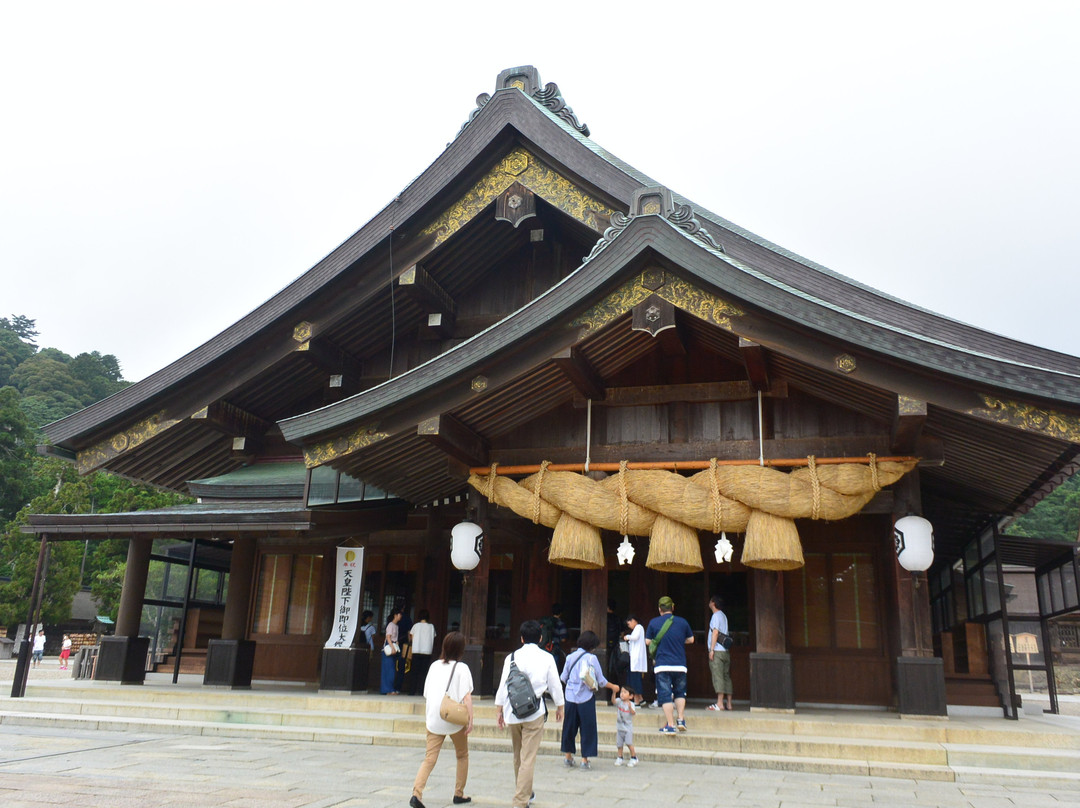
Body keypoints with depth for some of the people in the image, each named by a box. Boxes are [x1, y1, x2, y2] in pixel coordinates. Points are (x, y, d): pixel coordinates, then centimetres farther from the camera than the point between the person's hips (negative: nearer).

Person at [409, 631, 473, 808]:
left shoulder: (435, 666, 7)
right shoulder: (462, 668, -7)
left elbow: (426, 695, 11)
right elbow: (467, 697, -14)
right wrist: (470, 720, -10)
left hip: (434, 720, 3)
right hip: (455, 720, -3)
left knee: (429, 758, 3)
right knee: (462, 756, 18)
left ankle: (416, 793, -14)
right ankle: (459, 794, 22)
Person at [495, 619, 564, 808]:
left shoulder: (511, 657, 2)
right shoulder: (547, 658, -2)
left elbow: (503, 685, 2)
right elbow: (555, 685, 4)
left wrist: (499, 710, 11)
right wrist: (559, 707, 19)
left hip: (513, 712, 3)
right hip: (535, 713, -3)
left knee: (518, 756, 19)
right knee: (528, 759, -2)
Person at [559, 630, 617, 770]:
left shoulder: (570, 657, 3)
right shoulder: (591, 658, -8)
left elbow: (563, 678, 11)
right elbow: (601, 681, -4)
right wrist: (613, 687, 13)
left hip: (570, 697, 4)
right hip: (586, 698, -4)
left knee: (569, 727, 14)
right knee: (587, 728, 5)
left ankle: (568, 757, 22)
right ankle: (584, 759, 6)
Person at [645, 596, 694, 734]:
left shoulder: (653, 622, -1)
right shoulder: (682, 622, 3)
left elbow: (648, 641, 5)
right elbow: (691, 639, 13)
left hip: (662, 664, -2)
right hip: (680, 664, 2)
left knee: (665, 694, 2)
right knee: (680, 692, 20)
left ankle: (670, 725, -1)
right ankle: (681, 719, 11)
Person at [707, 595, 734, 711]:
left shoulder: (716, 615, -7)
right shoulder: (723, 616, 19)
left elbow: (715, 632, -15)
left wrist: (711, 649, -15)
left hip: (717, 651, -9)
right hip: (725, 651, 9)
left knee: (718, 676, -10)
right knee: (726, 676, 8)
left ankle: (719, 704, -14)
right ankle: (728, 704, 9)